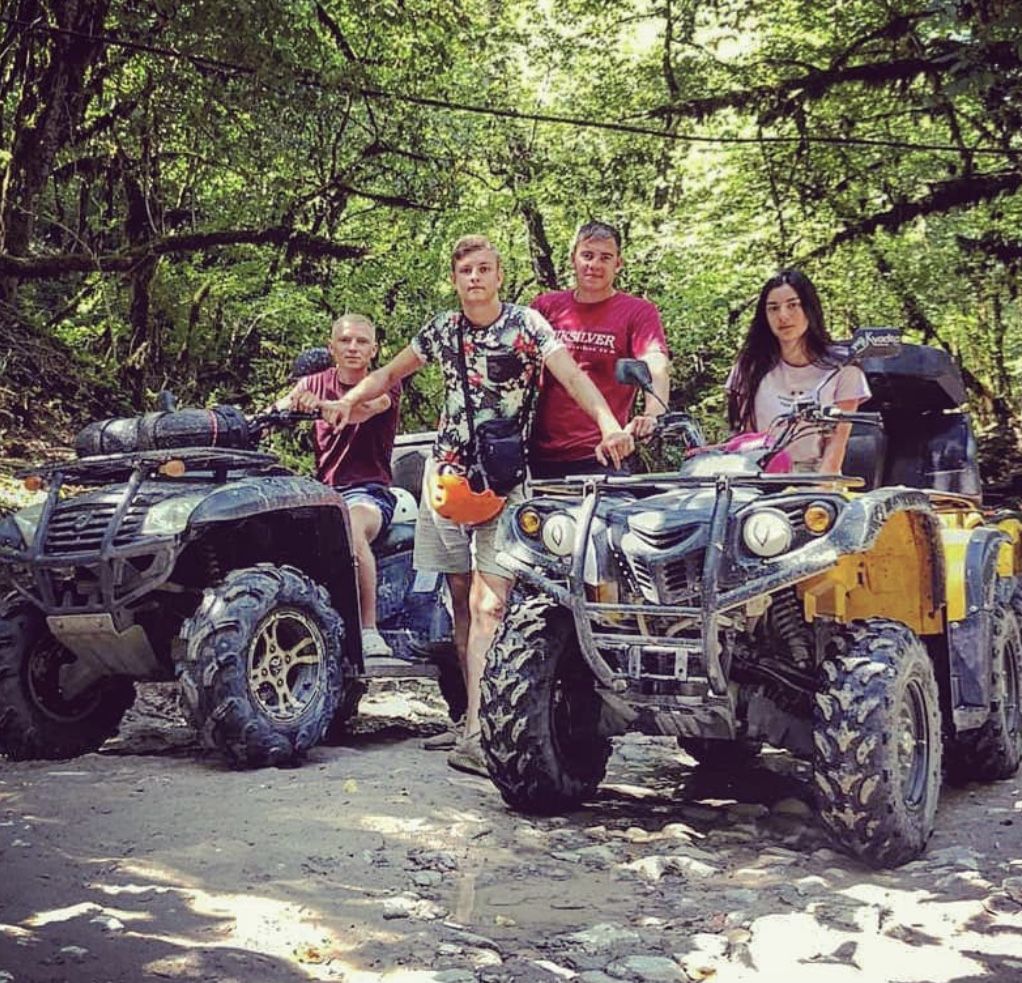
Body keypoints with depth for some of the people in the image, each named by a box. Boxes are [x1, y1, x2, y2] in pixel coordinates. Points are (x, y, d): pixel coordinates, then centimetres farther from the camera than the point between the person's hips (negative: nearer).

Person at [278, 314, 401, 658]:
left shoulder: (385, 384, 5)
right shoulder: (314, 384, 19)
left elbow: (363, 409, -19)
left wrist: (321, 405, -40)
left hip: (369, 490, -4)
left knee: (352, 529, -37)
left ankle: (369, 632, -33)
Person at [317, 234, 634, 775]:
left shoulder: (526, 324, -5)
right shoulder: (442, 329, 8)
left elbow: (573, 376, -18)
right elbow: (392, 372, 23)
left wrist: (609, 425, -35)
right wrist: (348, 399, 7)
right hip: (447, 472, 5)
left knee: (489, 604, -14)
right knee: (461, 600, 7)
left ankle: (475, 732, -20)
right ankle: (470, 709, 15)